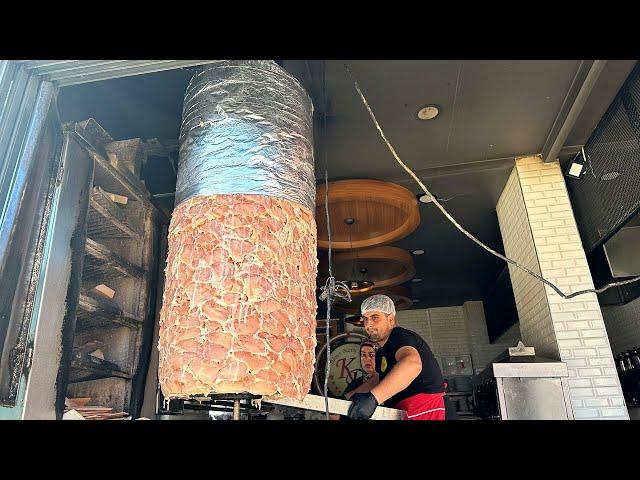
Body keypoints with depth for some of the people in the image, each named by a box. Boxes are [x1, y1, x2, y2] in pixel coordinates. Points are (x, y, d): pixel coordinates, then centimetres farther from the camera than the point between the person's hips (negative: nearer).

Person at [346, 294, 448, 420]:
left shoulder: (401, 336, -16)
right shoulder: (381, 352, 16)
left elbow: (412, 363, -38)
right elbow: (376, 380, 31)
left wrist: (372, 397, -46)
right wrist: (348, 397, 24)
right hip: (402, 410, 9)